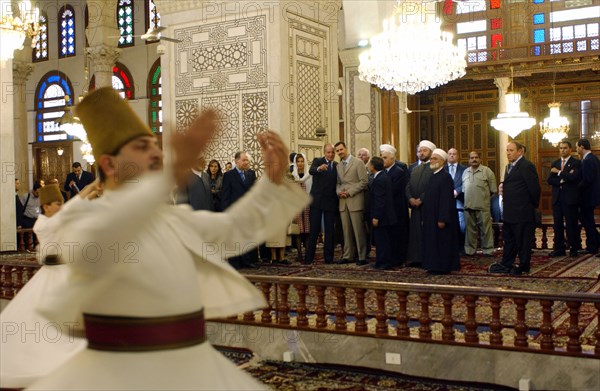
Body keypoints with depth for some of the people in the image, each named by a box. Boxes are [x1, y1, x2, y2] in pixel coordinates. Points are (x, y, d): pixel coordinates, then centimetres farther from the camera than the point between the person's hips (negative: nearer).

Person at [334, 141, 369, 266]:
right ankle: (347, 256, 12)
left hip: (355, 201, -6)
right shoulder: (339, 166, 17)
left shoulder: (358, 163, -2)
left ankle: (362, 257, 1)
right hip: (343, 202, 6)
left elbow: (364, 181, -8)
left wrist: (349, 192, -12)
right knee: (346, 230, 7)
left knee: (358, 230, -5)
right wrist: (339, 191, -1)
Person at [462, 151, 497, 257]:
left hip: (483, 206, -4)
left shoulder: (487, 171, -2)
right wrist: (469, 197, 9)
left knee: (485, 228, -3)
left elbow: (493, 189, -1)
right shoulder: (465, 172, 13)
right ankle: (470, 250, 19)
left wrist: (484, 196, 1)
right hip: (468, 205, 5)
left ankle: (488, 250, 6)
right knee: (470, 228, 11)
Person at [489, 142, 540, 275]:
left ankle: (524, 266, 12)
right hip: (510, 212, 10)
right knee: (508, 238, 15)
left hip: (522, 212, -10)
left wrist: (534, 204, -5)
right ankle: (506, 264, 24)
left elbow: (534, 188, -16)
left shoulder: (527, 166, -15)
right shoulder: (509, 166, 15)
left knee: (523, 240, 2)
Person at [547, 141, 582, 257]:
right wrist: (564, 178, -12)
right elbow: (549, 180, 2)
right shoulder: (554, 164, 14)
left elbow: (574, 177, -17)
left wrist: (559, 173, -12)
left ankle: (574, 248, 9)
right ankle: (559, 248, 11)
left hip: (570, 198, -5)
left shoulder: (576, 163, -1)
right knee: (557, 224, 5)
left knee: (571, 224, 0)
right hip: (557, 198, 5)